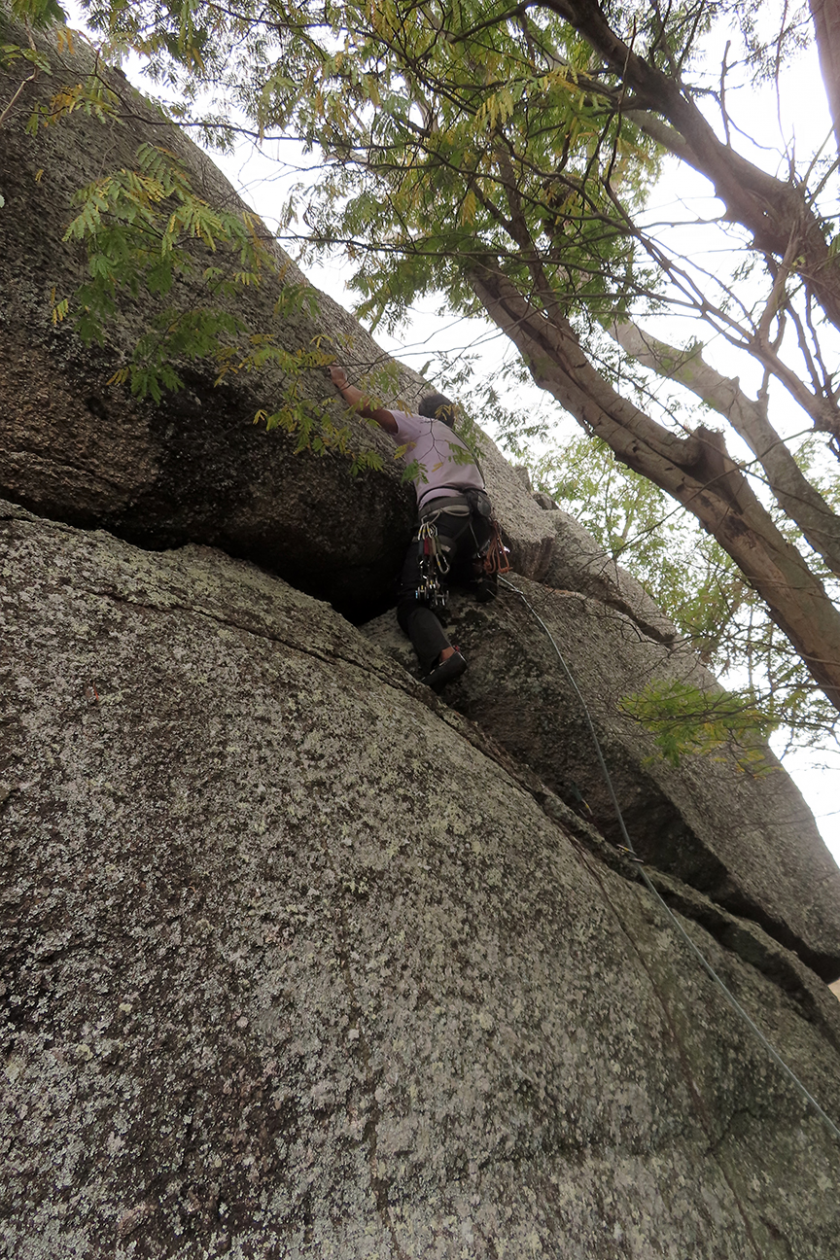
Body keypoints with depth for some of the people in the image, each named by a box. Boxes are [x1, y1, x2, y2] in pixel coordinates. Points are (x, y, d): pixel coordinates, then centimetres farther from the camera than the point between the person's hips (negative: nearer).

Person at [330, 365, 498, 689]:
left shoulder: (422, 425, 21)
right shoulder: (461, 444, 41)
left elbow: (369, 408, 12)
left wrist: (341, 382, 29)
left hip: (444, 511, -7)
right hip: (482, 514, 7)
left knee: (412, 600, -13)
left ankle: (442, 655, -39)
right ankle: (476, 573, 3)